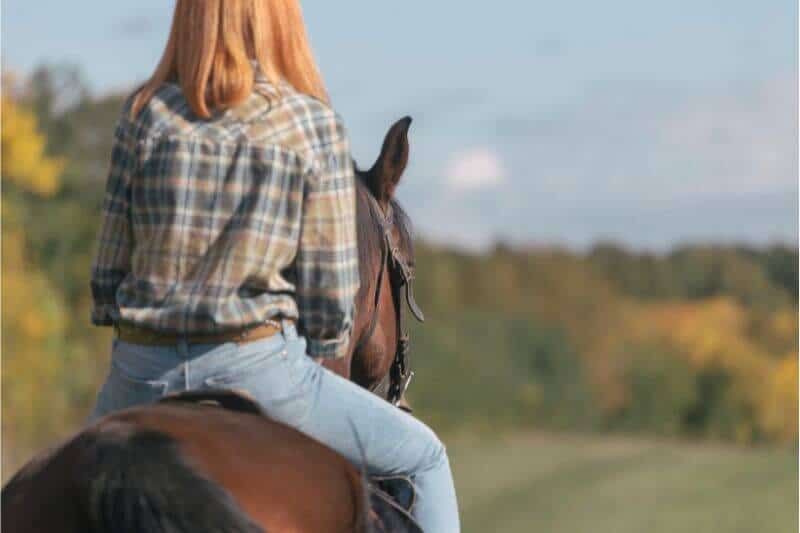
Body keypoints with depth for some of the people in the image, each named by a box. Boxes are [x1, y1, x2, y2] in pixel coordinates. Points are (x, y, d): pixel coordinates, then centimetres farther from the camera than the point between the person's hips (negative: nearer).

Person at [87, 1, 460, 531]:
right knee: (422, 456, 17)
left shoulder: (146, 113, 2)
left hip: (142, 375, 3)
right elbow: (329, 292, -2)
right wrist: (319, 356, 15)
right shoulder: (314, 125, -2)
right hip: (257, 368, -3)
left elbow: (108, 268, 4)